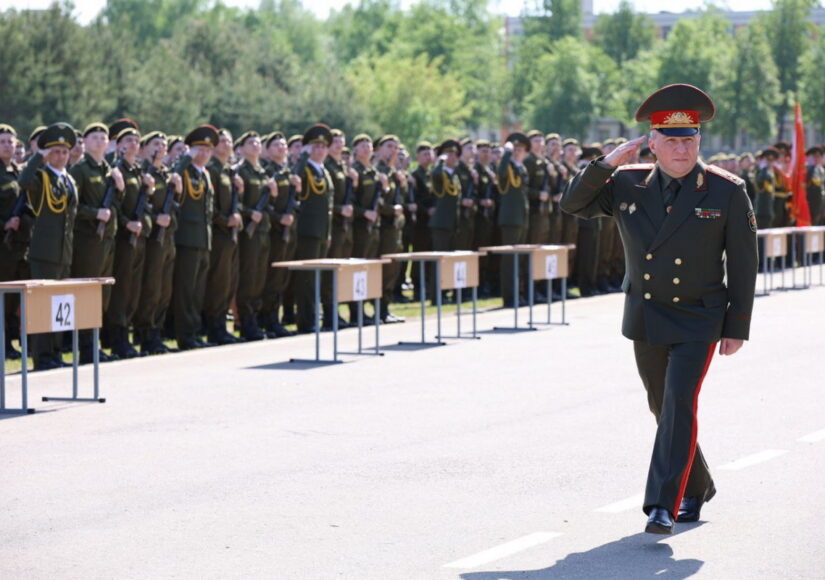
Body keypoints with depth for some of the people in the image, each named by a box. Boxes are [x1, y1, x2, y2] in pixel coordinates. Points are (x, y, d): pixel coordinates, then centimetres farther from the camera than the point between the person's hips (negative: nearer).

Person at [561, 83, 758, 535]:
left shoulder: (727, 192, -9)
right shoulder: (627, 184, -1)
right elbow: (573, 204, -2)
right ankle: (698, 487, 35)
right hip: (645, 318, 4)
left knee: (679, 405, -16)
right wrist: (608, 163, -15)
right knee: (663, 409, 15)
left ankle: (663, 506, -16)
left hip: (698, 321, -4)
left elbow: (743, 265, -5)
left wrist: (737, 328, -7)